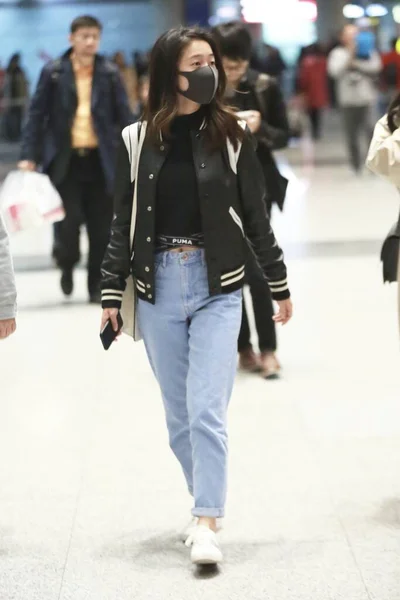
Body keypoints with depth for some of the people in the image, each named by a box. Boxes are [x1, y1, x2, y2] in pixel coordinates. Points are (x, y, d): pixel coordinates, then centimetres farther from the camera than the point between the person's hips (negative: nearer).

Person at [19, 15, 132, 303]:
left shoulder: (110, 73, 4)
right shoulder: (53, 73, 1)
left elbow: (123, 117, 5)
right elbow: (37, 115, 3)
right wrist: (29, 156, -4)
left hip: (100, 159, 1)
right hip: (64, 159, -1)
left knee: (101, 227, 4)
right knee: (69, 220, -7)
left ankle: (97, 285, 19)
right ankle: (67, 264, 25)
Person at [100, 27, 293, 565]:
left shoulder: (232, 136, 1)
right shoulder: (138, 140, 3)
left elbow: (256, 218, 6)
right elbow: (123, 223, 6)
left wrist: (280, 285, 8)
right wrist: (112, 293, 3)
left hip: (218, 287, -2)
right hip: (158, 287, 2)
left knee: (207, 410, -10)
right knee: (178, 414, 9)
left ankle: (206, 526, -9)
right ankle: (208, 501, 24)